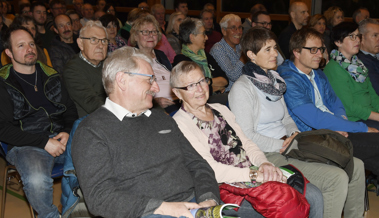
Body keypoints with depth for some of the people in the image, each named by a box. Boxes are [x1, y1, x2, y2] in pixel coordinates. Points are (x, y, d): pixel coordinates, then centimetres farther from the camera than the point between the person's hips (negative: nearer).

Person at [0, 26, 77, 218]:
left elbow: (71, 109, 21)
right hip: (26, 144, -4)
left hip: (61, 138, 4)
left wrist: (67, 132, -2)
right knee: (37, 180, -36)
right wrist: (44, 142, -13)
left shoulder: (50, 76, 18)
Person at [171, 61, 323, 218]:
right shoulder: (180, 125, -7)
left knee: (313, 196, -10)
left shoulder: (221, 110, 18)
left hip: (255, 174, 7)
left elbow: (246, 143, 16)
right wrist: (254, 174, -20)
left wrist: (263, 163, -6)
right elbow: (210, 171, -14)